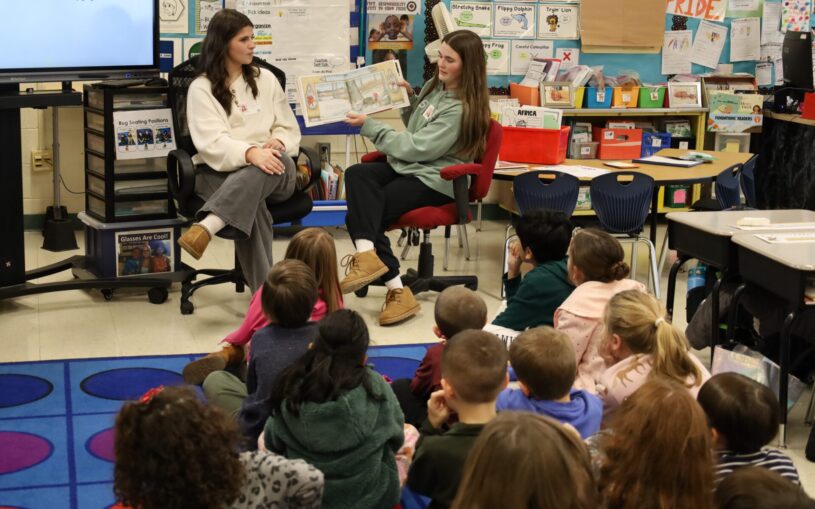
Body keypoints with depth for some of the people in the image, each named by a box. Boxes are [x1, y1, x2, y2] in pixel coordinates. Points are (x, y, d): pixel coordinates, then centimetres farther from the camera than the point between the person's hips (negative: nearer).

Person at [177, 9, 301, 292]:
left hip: (272, 169, 2)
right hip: (221, 172, -2)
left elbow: (289, 129, 16)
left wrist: (277, 143, -11)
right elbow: (212, 142, -12)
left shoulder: (265, 79, 16)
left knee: (279, 159, -39)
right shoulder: (201, 88, 3)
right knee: (251, 204, -40)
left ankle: (206, 227, -55)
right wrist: (250, 153, -32)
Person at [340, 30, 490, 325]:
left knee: (363, 213, -26)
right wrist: (408, 99, 9)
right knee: (357, 175, -25)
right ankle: (367, 255, -40)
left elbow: (417, 148, -19)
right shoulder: (434, 87, 12)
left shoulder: (462, 109, -15)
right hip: (408, 167, 8)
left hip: (435, 181, -8)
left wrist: (370, 126, -15)